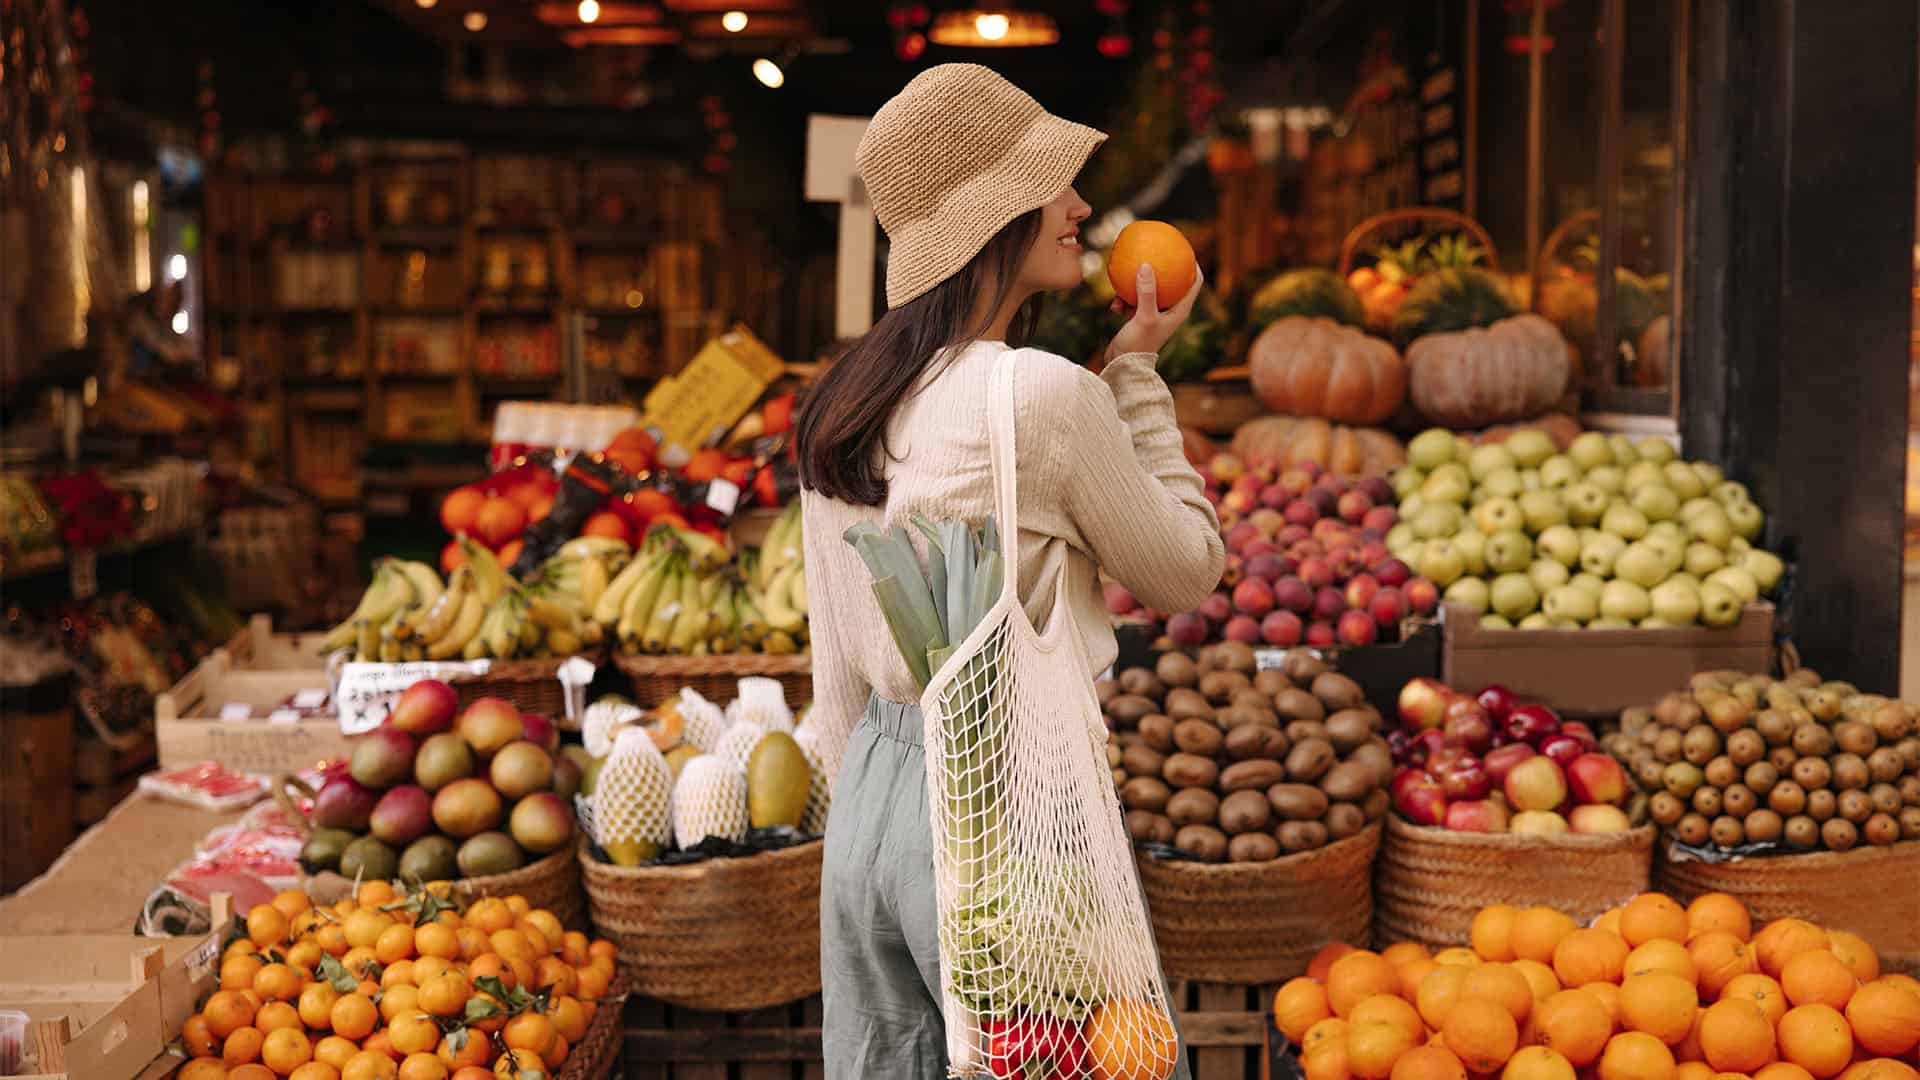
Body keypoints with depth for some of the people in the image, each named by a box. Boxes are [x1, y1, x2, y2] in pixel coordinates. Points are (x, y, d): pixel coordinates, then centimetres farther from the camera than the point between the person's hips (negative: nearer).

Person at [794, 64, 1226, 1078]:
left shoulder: (839, 408, 5)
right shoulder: (1048, 395, -17)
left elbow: (837, 674, 11)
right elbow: (1189, 572, -1)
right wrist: (1137, 376, 4)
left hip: (869, 802, 8)